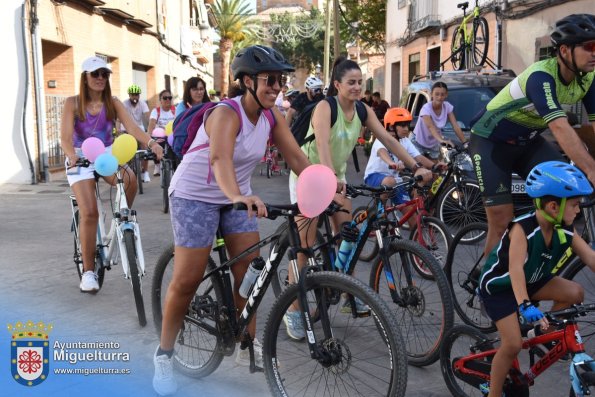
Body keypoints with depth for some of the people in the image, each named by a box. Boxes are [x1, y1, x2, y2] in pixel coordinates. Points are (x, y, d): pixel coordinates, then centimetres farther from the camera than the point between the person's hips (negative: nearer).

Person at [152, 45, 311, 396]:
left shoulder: (271, 115, -6)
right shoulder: (226, 114, -27)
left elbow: (297, 157, -6)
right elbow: (220, 158, -45)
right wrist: (238, 196, -63)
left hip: (236, 197, 6)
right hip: (195, 196, -6)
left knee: (250, 272, 1)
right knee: (187, 280, -5)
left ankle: (248, 347, 18)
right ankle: (164, 354, 13)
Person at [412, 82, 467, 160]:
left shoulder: (447, 106, -10)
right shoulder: (426, 108, -25)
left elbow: (456, 127, -14)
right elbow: (430, 127, -42)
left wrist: (465, 142, -26)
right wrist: (441, 140, -60)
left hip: (434, 145, 5)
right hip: (419, 144, -5)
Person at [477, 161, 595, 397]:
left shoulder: (566, 232, -13)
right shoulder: (522, 228, -32)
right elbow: (516, 268, -43)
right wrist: (525, 306, -55)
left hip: (532, 281, 6)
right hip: (499, 286, -6)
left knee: (575, 292, -14)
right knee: (513, 344, -15)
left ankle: (548, 332, 10)